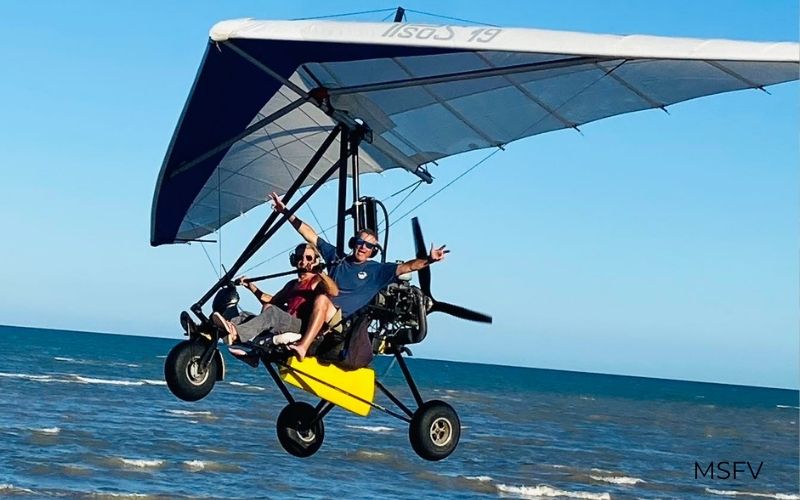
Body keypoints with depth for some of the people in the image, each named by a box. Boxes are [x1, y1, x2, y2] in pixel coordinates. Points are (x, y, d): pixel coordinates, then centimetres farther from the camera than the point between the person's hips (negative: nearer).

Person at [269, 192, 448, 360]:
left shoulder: (377, 270, 13)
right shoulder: (336, 257, 19)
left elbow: (407, 267, 2)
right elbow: (310, 235, 19)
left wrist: (429, 260, -16)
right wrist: (286, 212, 15)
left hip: (341, 316, -5)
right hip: (315, 310, 5)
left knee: (321, 299, -37)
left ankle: (303, 346, -45)